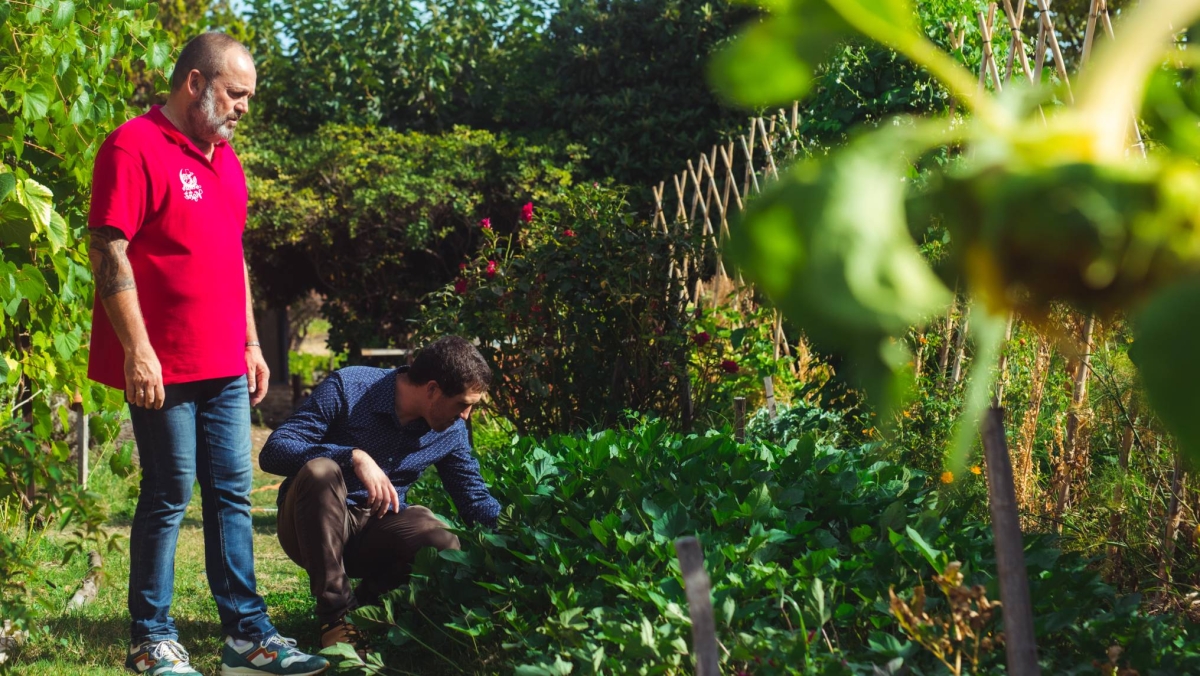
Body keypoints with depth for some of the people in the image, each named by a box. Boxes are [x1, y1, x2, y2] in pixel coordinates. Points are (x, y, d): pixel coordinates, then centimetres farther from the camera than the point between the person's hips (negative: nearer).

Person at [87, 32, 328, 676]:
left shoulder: (225, 159, 17)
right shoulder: (136, 146, -11)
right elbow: (109, 254, -16)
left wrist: (251, 344, 19)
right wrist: (138, 352, -19)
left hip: (224, 365, 8)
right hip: (164, 368, -8)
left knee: (232, 494, 9)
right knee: (169, 496, -1)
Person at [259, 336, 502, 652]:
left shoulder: (452, 431, 1)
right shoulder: (347, 388, -15)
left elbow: (476, 500, 11)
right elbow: (273, 451, -21)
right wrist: (354, 457, -34)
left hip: (377, 530, 3)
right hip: (316, 526, -3)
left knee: (447, 550, -28)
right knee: (320, 470, -36)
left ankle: (365, 600, 2)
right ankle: (334, 611, -24)